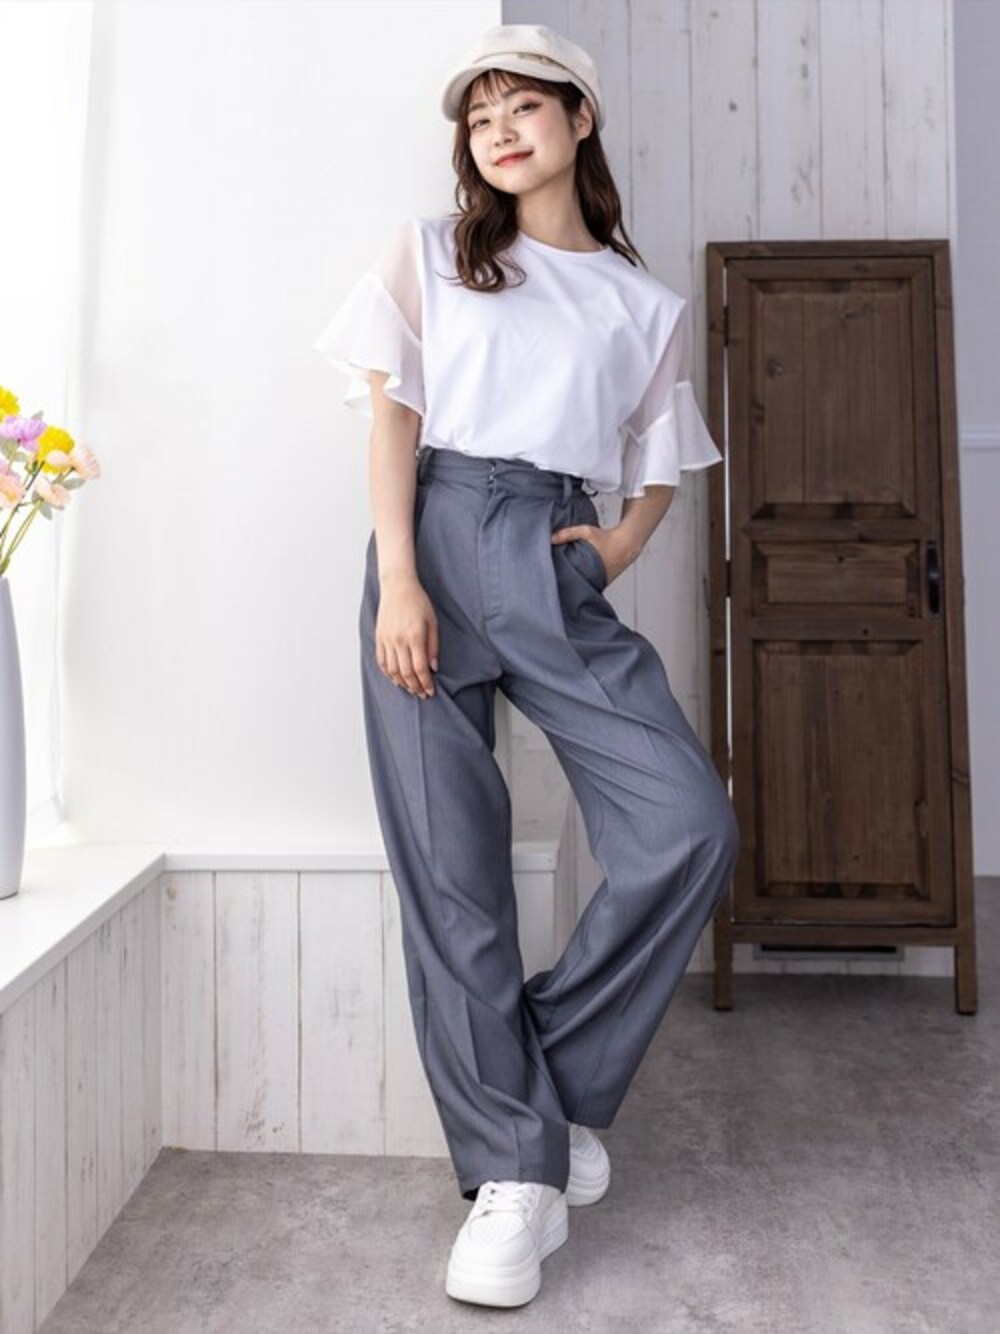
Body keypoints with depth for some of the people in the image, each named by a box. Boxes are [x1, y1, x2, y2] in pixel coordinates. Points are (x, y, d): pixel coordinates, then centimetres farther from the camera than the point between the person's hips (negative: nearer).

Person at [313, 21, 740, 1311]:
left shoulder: (648, 305, 19)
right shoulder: (430, 252, 16)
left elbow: (657, 469, 25)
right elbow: (391, 414, 5)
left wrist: (622, 547, 3)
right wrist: (397, 577, -9)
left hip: (559, 564, 2)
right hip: (434, 544, -1)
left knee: (690, 827, -16)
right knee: (451, 871, -6)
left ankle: (559, 1073, 6)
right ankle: (516, 1167, 6)